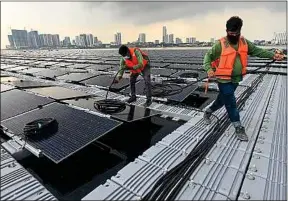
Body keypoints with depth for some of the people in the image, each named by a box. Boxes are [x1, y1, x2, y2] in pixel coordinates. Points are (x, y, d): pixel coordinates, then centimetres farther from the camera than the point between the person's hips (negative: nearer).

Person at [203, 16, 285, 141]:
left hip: (236, 79, 6)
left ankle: (208, 112, 41)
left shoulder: (244, 42, 5)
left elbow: (257, 51, 10)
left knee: (222, 100, 18)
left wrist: (273, 55, -2)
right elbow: (208, 56, -9)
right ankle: (238, 128, 12)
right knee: (231, 103, -1)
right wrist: (209, 69, -26)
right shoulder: (220, 44, -12)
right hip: (224, 80, -6)